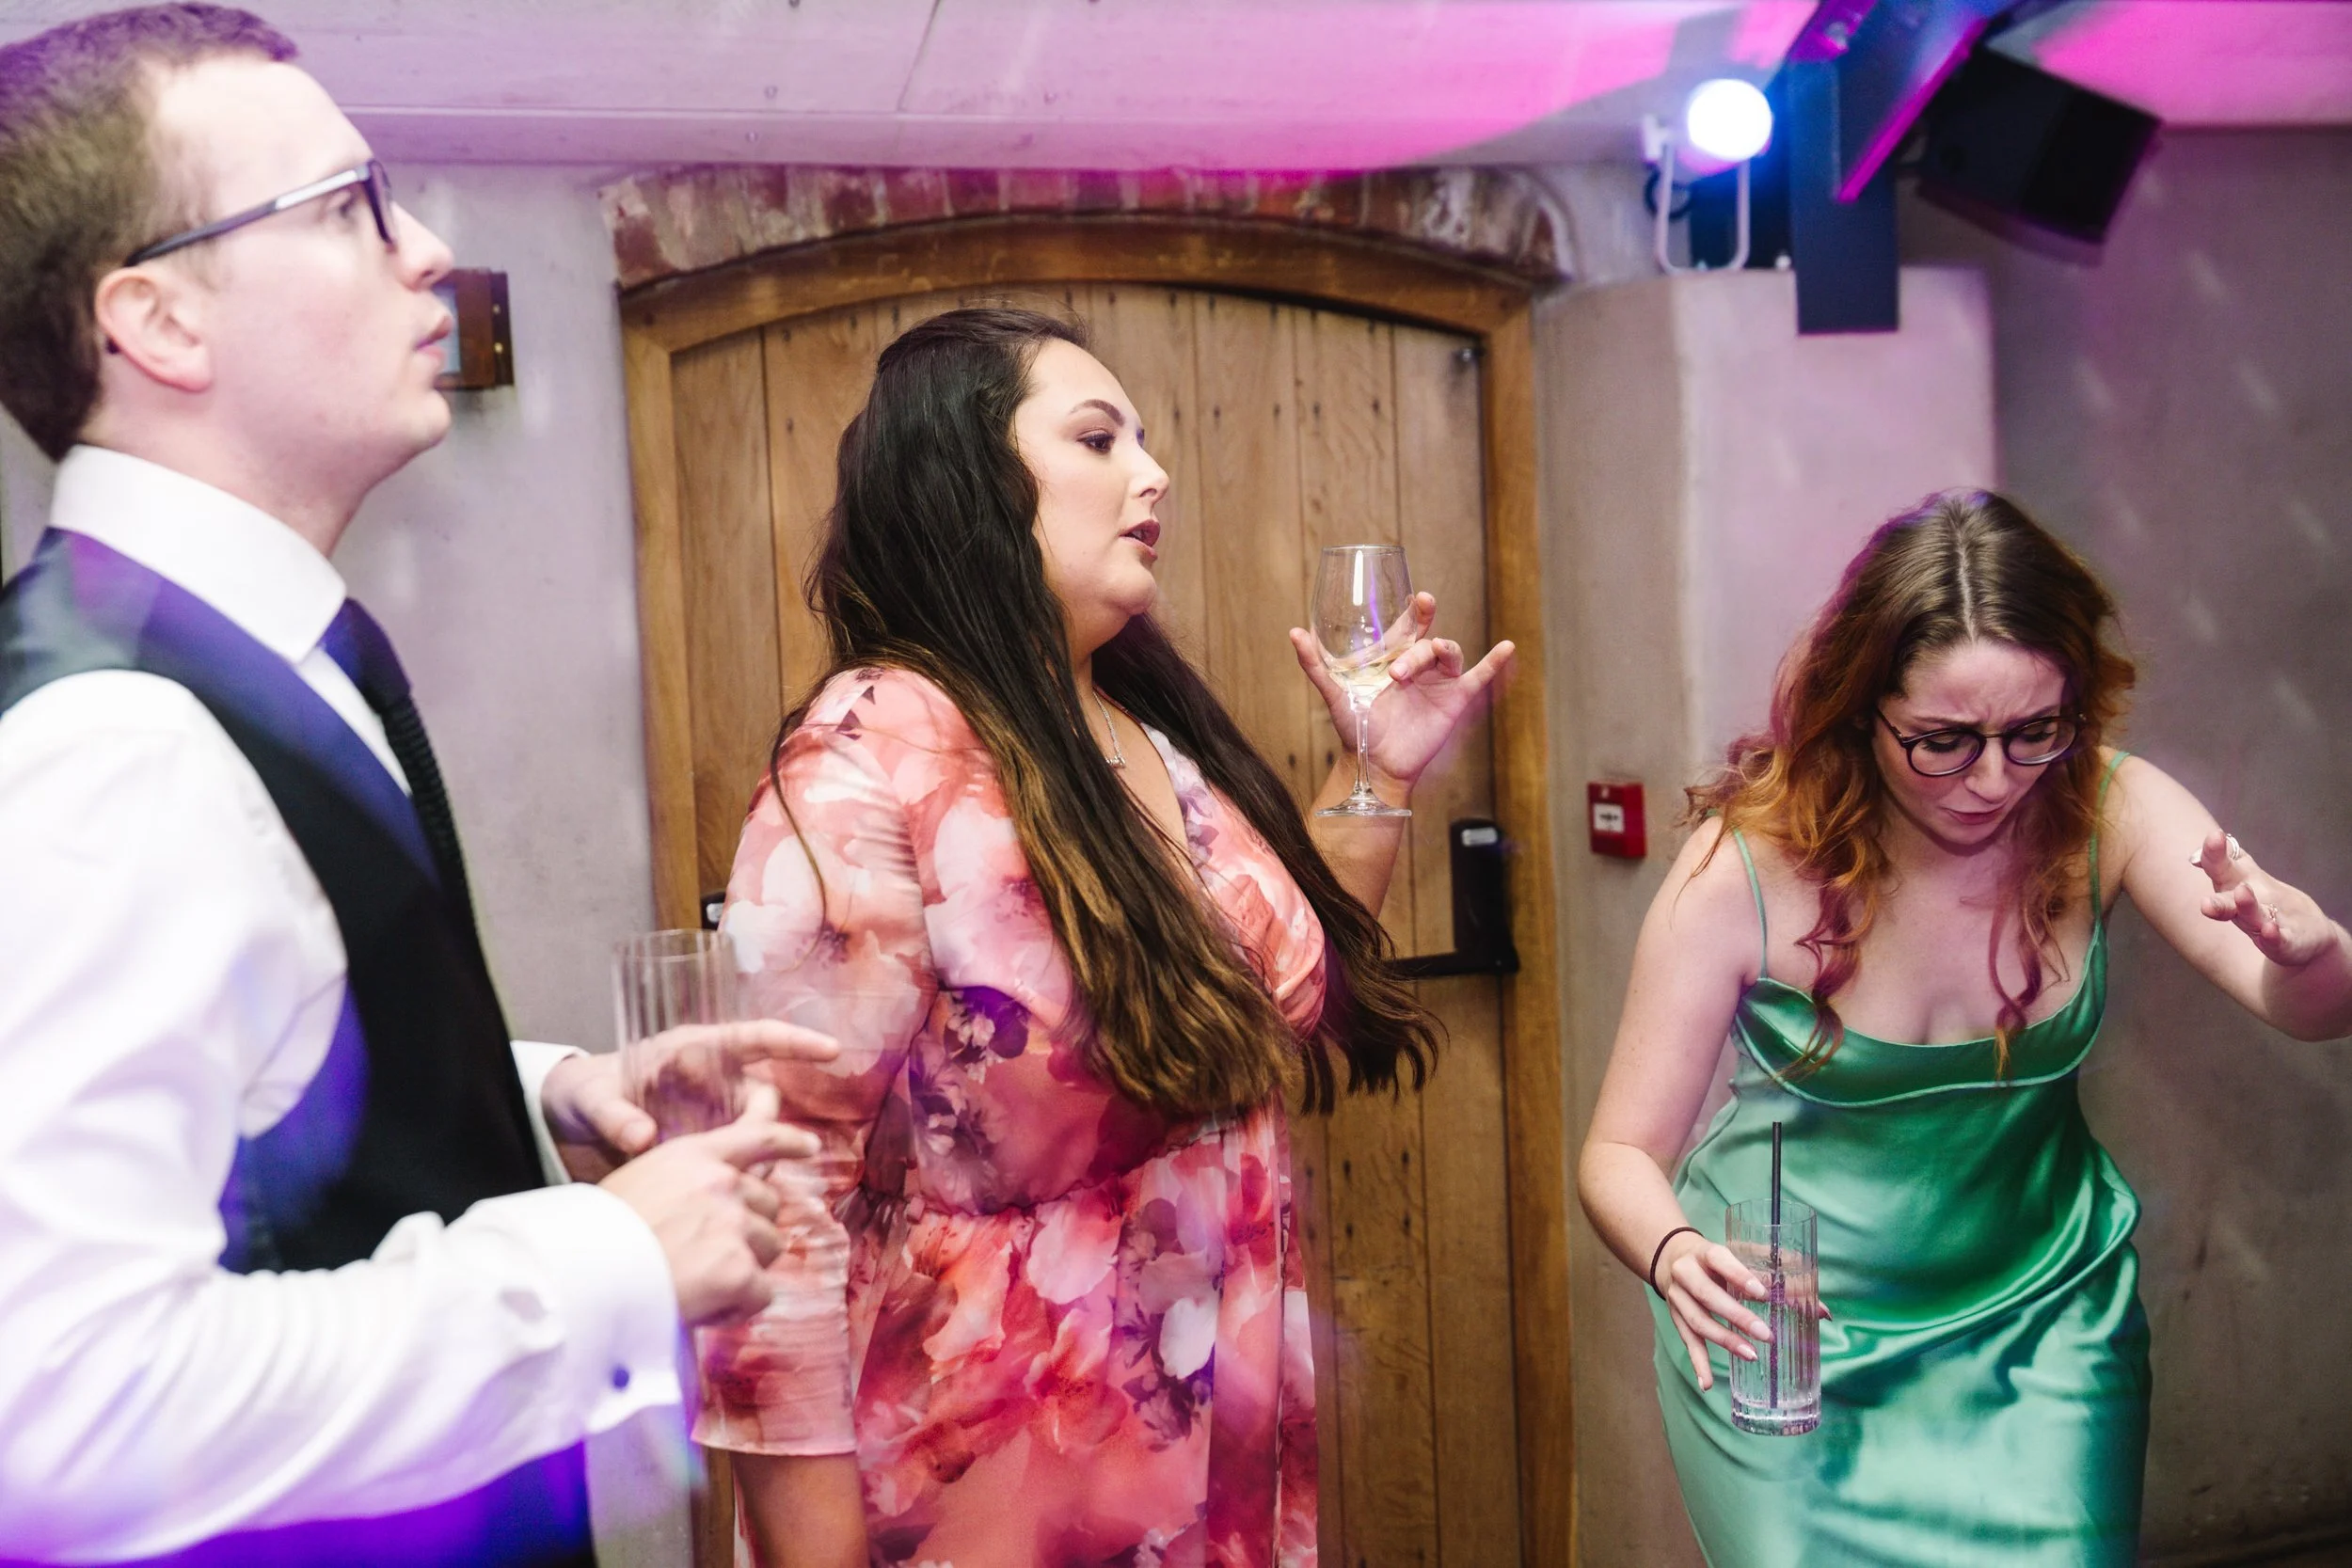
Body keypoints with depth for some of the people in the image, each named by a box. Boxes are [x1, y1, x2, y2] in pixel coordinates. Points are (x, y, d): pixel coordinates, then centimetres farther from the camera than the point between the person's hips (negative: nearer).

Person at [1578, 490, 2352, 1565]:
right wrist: (1674, 1255, -39)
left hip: (2042, 1316, 2)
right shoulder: (1744, 870, -22)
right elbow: (1621, 1152, -16)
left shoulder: (2109, 814, -14)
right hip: (1783, 1337, -2)